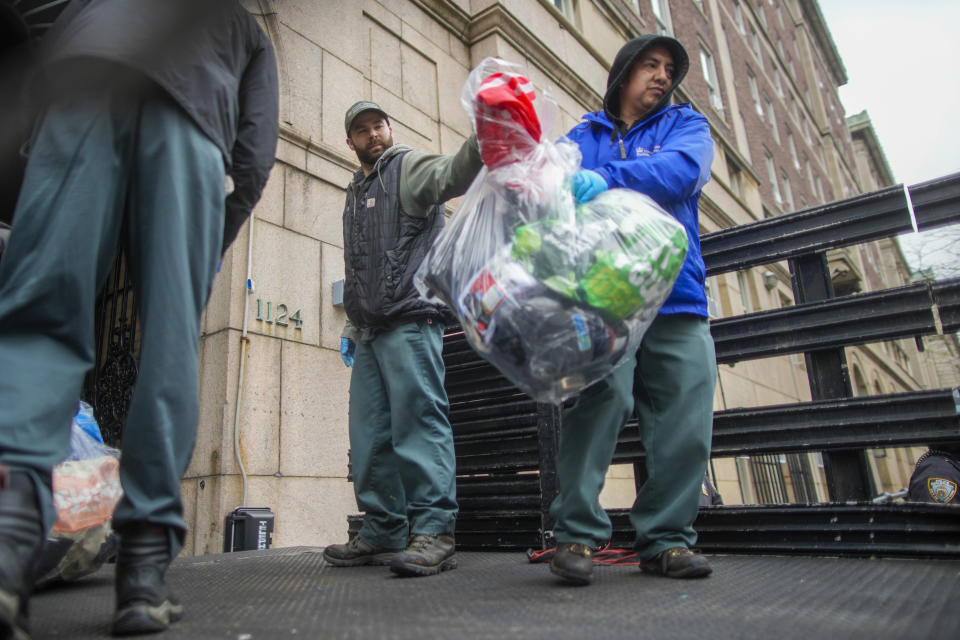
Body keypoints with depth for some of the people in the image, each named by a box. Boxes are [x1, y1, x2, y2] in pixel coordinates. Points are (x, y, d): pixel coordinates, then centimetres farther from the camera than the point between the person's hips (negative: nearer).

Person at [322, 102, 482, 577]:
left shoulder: (408, 168, 5)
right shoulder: (355, 194, 29)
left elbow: (452, 173, -20)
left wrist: (481, 139, -41)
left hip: (409, 321, -8)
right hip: (369, 330, 9)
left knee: (418, 418, -13)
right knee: (369, 433, 7)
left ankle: (433, 530, -9)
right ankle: (383, 533, 16)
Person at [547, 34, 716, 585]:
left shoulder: (686, 126, 19)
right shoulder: (582, 137, 22)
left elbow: (682, 170, -5)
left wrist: (606, 180, -21)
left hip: (677, 295, 2)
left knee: (687, 421, -2)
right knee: (602, 398, -18)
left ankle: (667, 537, 13)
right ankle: (577, 534, -6)